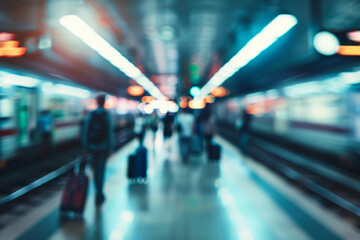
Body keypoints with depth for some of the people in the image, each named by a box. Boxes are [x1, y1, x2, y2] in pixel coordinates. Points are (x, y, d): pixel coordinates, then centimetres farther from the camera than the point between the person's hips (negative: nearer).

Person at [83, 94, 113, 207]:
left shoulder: (90, 115, 2)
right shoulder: (107, 115, -7)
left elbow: (86, 132, 0)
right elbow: (109, 133, -11)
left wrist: (85, 147, 6)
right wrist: (110, 149, -7)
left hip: (93, 147, 3)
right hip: (103, 146, -3)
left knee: (96, 169, 13)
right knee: (101, 170, 3)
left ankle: (99, 193, 21)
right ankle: (99, 196, 1)